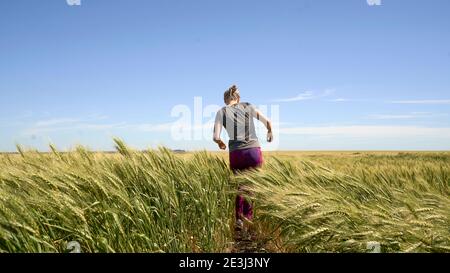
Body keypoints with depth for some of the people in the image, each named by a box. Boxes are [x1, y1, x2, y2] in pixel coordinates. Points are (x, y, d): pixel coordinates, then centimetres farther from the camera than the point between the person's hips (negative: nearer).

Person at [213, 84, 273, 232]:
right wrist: (270, 133, 33)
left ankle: (239, 220, 13)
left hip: (236, 153, 0)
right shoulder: (248, 106, 11)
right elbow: (268, 122, 12)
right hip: (254, 151, 0)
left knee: (240, 186, 18)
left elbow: (216, 137, -2)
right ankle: (248, 219, 12)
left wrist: (220, 143, 21)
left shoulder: (221, 112, 6)